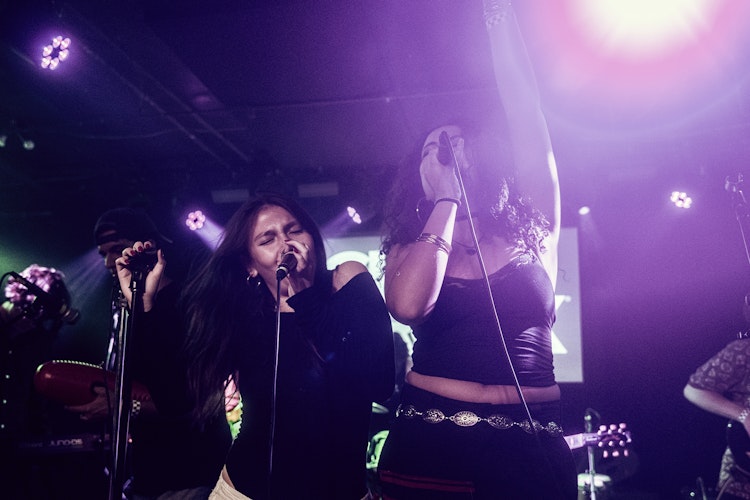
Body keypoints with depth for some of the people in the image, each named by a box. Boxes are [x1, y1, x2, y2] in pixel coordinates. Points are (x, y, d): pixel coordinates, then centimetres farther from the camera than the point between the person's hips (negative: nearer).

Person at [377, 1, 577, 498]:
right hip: (428, 445, 0)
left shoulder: (534, 233, 8)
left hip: (531, 452, 0)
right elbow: (408, 305, -13)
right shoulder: (409, 245, 9)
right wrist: (448, 200, -6)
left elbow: (530, 130, -1)